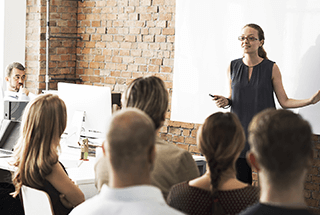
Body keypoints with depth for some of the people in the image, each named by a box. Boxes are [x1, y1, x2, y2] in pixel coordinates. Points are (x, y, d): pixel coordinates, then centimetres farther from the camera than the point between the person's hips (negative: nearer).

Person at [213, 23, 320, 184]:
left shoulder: (271, 68, -2)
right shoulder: (233, 67, 6)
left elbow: (284, 102, 0)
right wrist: (225, 101, -5)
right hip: (240, 131, 2)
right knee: (240, 182, 3)